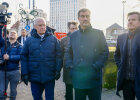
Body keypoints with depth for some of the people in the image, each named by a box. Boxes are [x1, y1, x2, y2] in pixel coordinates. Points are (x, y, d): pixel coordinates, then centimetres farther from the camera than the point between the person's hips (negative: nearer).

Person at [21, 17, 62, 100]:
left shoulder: (53, 39, 3)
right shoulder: (29, 40, 4)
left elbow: (58, 55, 1)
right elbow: (24, 58, 4)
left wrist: (58, 71, -6)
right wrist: (24, 74, -2)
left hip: (50, 77, -1)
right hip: (35, 77, 1)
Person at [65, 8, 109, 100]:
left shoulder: (98, 33, 0)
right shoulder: (73, 35, 11)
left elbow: (105, 52, -2)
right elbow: (68, 52, 18)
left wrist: (96, 66, -12)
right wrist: (70, 65, 3)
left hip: (94, 78, -3)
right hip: (77, 79, 3)